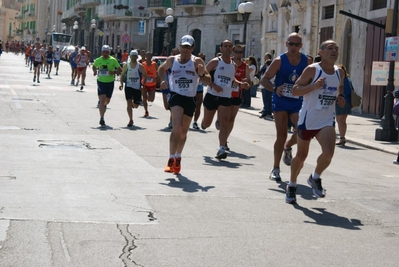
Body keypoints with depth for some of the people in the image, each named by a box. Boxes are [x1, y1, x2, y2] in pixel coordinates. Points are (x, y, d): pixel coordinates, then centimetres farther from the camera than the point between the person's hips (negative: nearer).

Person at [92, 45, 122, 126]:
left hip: (110, 82, 0)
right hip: (101, 82, 0)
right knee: (102, 100, -13)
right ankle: (101, 118, -13)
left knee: (107, 100, 14)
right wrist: (94, 71, -1)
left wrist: (114, 72, -20)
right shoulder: (98, 60, 0)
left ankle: (104, 105, 53)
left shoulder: (113, 60, -6)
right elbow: (94, 66, 20)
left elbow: (120, 69, -1)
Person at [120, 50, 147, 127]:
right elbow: (122, 75, 9)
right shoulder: (126, 66, 1)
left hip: (137, 88, 0)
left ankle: (133, 103, 45)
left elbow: (145, 76, 1)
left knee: (136, 106, 6)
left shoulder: (140, 66, -5)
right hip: (128, 86, 0)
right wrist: (121, 83, -6)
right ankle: (131, 120, -6)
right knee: (129, 103, -12)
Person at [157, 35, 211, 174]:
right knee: (177, 127, -22)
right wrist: (163, 80, 5)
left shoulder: (197, 61, -2)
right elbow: (161, 69, 24)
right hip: (175, 96, -1)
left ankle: (178, 158, 36)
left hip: (190, 99, 2)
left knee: (183, 132, 13)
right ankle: (171, 159, -16)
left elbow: (208, 81, -4)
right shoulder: (172, 60, 3)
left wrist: (202, 74, -25)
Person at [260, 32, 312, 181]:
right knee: (281, 135, -2)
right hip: (281, 101, -2)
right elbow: (264, 79, -7)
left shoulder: (306, 62, 0)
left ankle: (288, 147, 22)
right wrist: (275, 88, -24)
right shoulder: (279, 61, -7)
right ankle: (275, 169, 8)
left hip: (298, 102, 2)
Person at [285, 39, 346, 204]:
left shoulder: (340, 72, 6)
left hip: (327, 120, 3)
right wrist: (314, 86, -25)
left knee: (328, 153, -19)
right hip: (308, 119, -3)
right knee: (301, 155, 9)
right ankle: (292, 185, 32)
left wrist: (340, 97, 6)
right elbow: (295, 90, -12)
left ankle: (315, 178, 11)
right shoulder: (312, 70, -10)